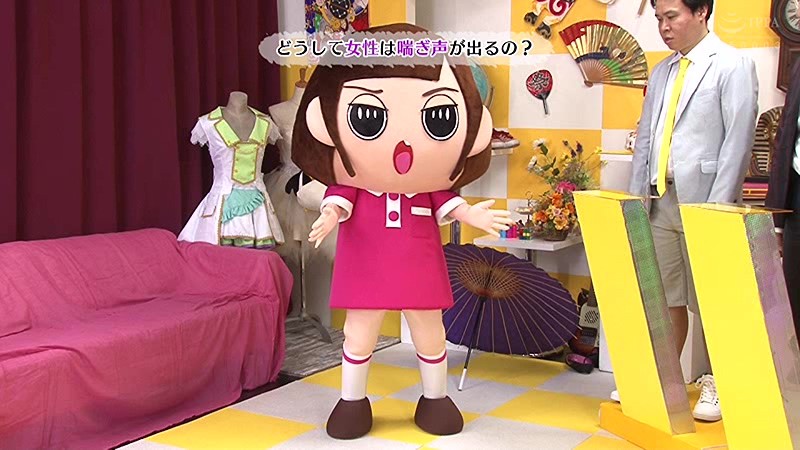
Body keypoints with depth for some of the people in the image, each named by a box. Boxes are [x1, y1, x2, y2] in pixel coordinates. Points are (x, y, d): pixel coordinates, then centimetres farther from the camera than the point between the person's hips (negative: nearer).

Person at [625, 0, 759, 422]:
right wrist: (636, 196, 10)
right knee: (666, 297, 10)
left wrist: (718, 207, -14)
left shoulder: (733, 65, -3)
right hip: (660, 200, 6)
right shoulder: (662, 72, 16)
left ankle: (716, 383, 17)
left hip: (702, 200, -5)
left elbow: (738, 139, -9)